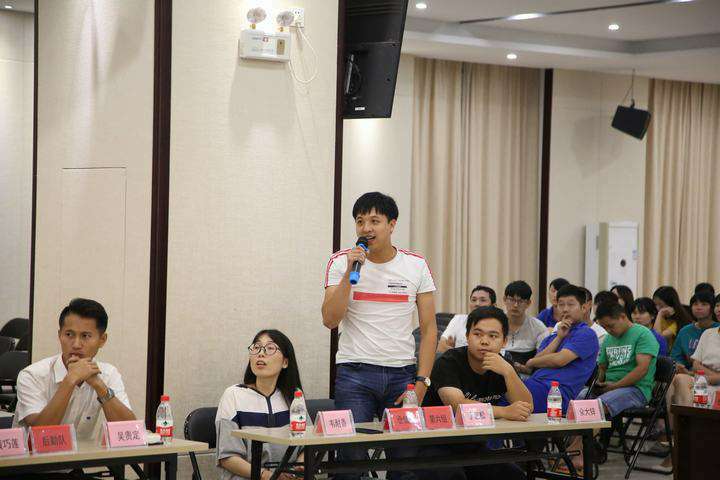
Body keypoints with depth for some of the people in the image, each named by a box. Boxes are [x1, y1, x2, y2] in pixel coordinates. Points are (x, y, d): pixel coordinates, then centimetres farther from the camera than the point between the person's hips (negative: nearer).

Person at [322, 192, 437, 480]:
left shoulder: (416, 265, 5)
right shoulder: (341, 263, 2)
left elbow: (428, 329, 5)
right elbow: (330, 320, -8)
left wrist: (421, 383, -4)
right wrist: (350, 272, -15)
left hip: (401, 372, 2)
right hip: (354, 372, -1)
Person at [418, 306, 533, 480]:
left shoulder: (501, 366, 4)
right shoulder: (449, 363, -14)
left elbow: (527, 408, -8)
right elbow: (457, 406, -30)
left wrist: (508, 372, -23)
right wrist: (505, 412, -37)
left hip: (473, 446, 6)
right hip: (435, 445, -6)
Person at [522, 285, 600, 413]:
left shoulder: (586, 334, 7)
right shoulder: (552, 337, 31)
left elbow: (559, 360, -5)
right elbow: (537, 360, 13)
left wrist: (530, 362, 13)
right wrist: (559, 337, 5)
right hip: (535, 385, 7)